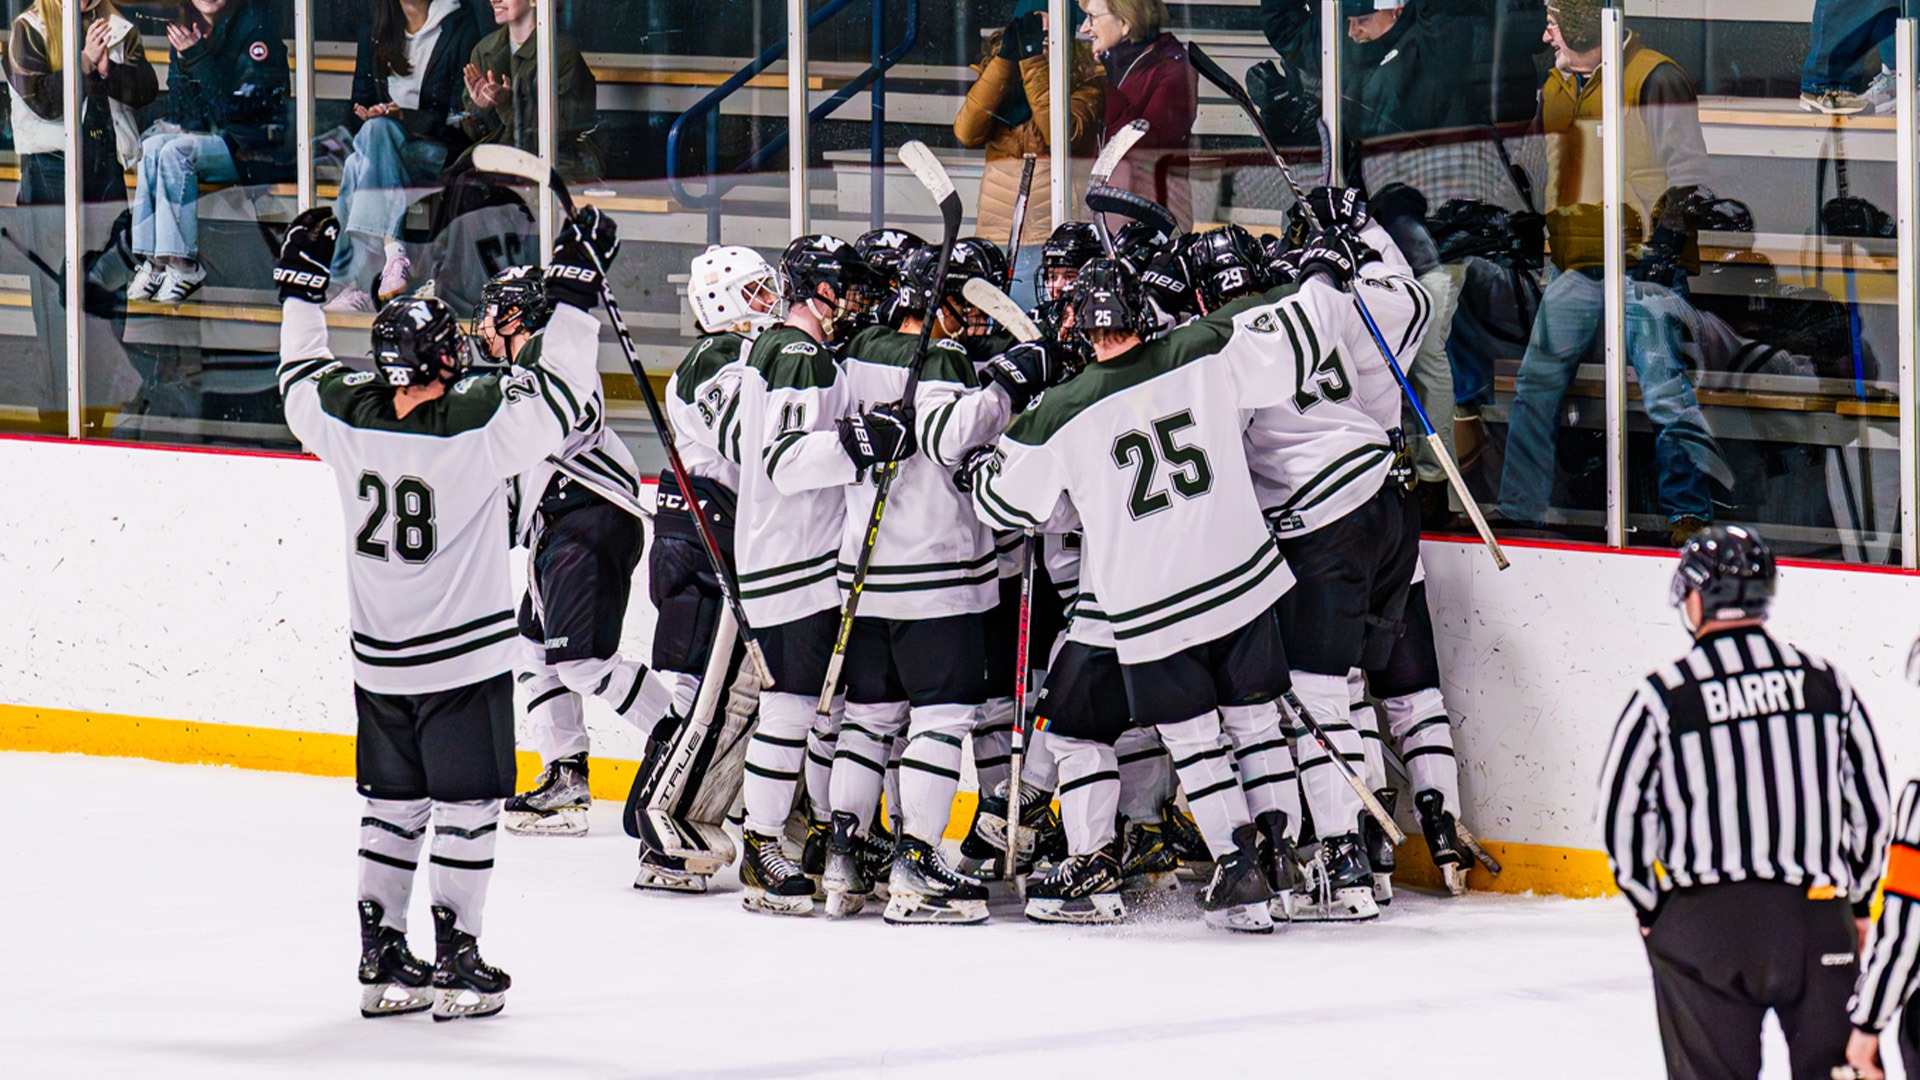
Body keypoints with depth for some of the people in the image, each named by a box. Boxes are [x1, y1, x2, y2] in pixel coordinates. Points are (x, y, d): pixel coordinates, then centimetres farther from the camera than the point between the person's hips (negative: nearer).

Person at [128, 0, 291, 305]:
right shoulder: (186, 30, 9)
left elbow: (244, 103, -19)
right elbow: (178, 108, 13)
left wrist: (199, 59, -24)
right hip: (208, 136, 6)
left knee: (176, 152, -29)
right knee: (152, 147, -22)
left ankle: (184, 266, -26)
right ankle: (152, 261, -26)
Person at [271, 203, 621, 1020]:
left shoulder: (344, 417, -7)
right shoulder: (480, 425, -21)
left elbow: (302, 375, 13)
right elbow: (562, 392, -15)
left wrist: (301, 282, 24)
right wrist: (576, 287, -10)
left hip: (379, 661, 5)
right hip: (465, 658, -5)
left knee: (394, 806, 15)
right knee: (466, 808, 4)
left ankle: (382, 962, 17)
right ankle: (456, 966, 4)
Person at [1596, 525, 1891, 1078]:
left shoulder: (1663, 696, -6)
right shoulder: (1827, 684, 4)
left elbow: (1620, 815, -3)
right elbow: (1872, 804, 9)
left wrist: (1649, 907, 11)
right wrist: (1856, 902, 21)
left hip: (1703, 924, -2)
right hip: (1816, 918, 2)